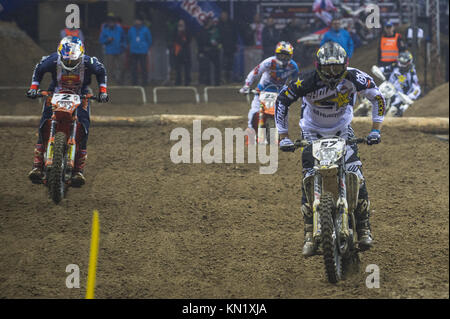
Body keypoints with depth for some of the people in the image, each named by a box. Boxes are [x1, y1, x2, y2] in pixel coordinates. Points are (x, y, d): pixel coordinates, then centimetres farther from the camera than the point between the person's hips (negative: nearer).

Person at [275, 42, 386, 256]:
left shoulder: (353, 77, -21)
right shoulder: (307, 82, -26)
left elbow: (377, 97, -6)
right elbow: (282, 100, -15)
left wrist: (375, 129, -11)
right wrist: (283, 135, -17)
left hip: (342, 130, 1)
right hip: (313, 132, -1)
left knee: (356, 178, -15)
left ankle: (364, 230, -5)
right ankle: (309, 235, -9)